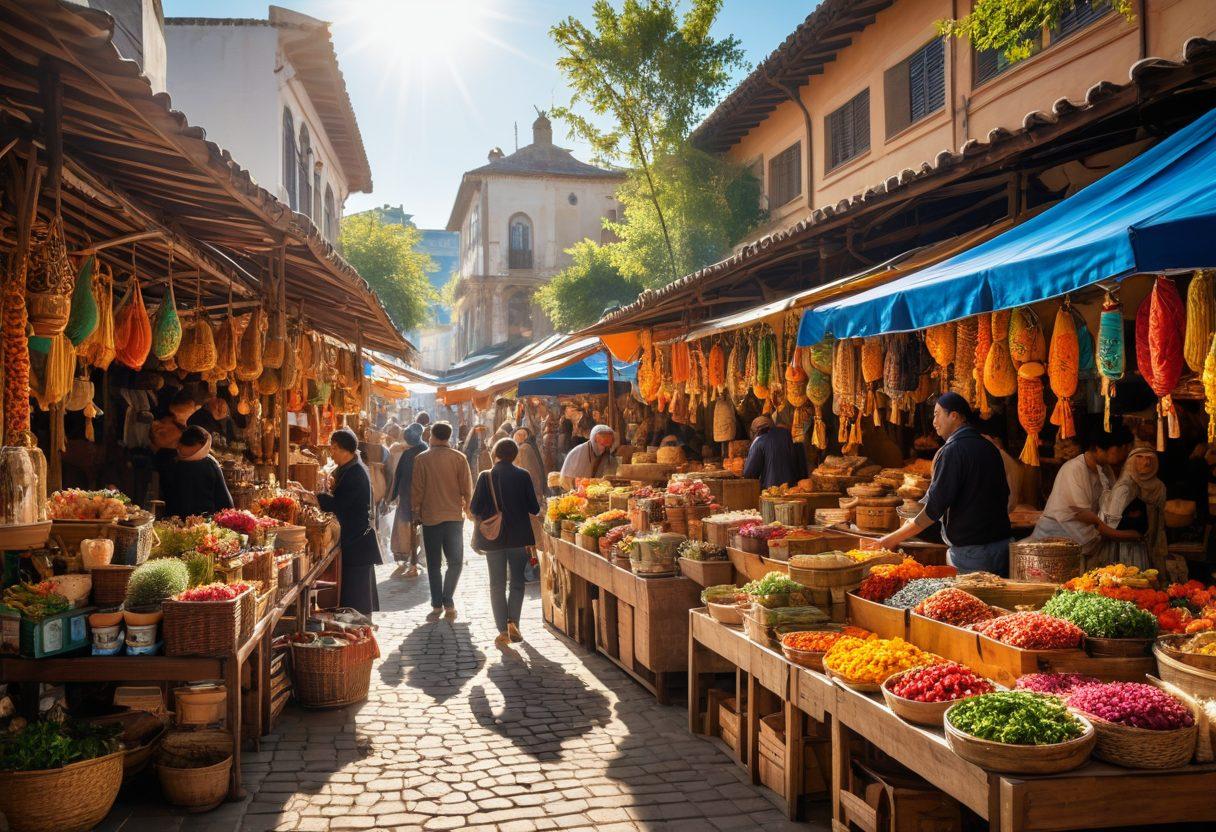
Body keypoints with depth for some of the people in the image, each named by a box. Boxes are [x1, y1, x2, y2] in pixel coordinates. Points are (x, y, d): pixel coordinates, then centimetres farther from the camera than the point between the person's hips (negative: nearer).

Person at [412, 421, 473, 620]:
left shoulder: (421, 459, -4)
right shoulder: (459, 458, -3)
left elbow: (417, 489, -2)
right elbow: (467, 488, -1)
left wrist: (416, 511, 12)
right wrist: (466, 508, 15)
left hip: (430, 517, 0)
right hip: (454, 516, 0)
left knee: (434, 564, 8)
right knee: (455, 562, 9)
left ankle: (437, 605, 6)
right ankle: (448, 602, 0)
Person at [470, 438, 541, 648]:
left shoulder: (485, 477, -7)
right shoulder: (523, 476, -7)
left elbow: (475, 509, -6)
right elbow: (534, 508, -4)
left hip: (493, 537, 0)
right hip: (519, 536, 0)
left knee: (497, 584, 9)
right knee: (517, 582, 14)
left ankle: (503, 631, 4)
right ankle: (513, 621, -1)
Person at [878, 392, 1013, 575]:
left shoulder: (952, 451, -14)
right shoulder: (989, 447, 10)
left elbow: (934, 508, -17)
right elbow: (1004, 496, 18)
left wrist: (894, 538, -12)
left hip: (970, 550, -7)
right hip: (1002, 545, 7)